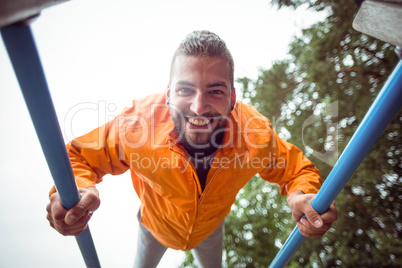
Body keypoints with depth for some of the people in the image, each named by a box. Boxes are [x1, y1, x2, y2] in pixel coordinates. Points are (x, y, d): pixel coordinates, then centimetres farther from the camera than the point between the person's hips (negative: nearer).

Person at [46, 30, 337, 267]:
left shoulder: (257, 134, -36)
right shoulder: (136, 124, -39)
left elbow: (298, 170, -18)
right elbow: (78, 156, -23)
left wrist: (302, 196, -42)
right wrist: (76, 189, -47)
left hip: (211, 227, 1)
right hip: (156, 224, 0)